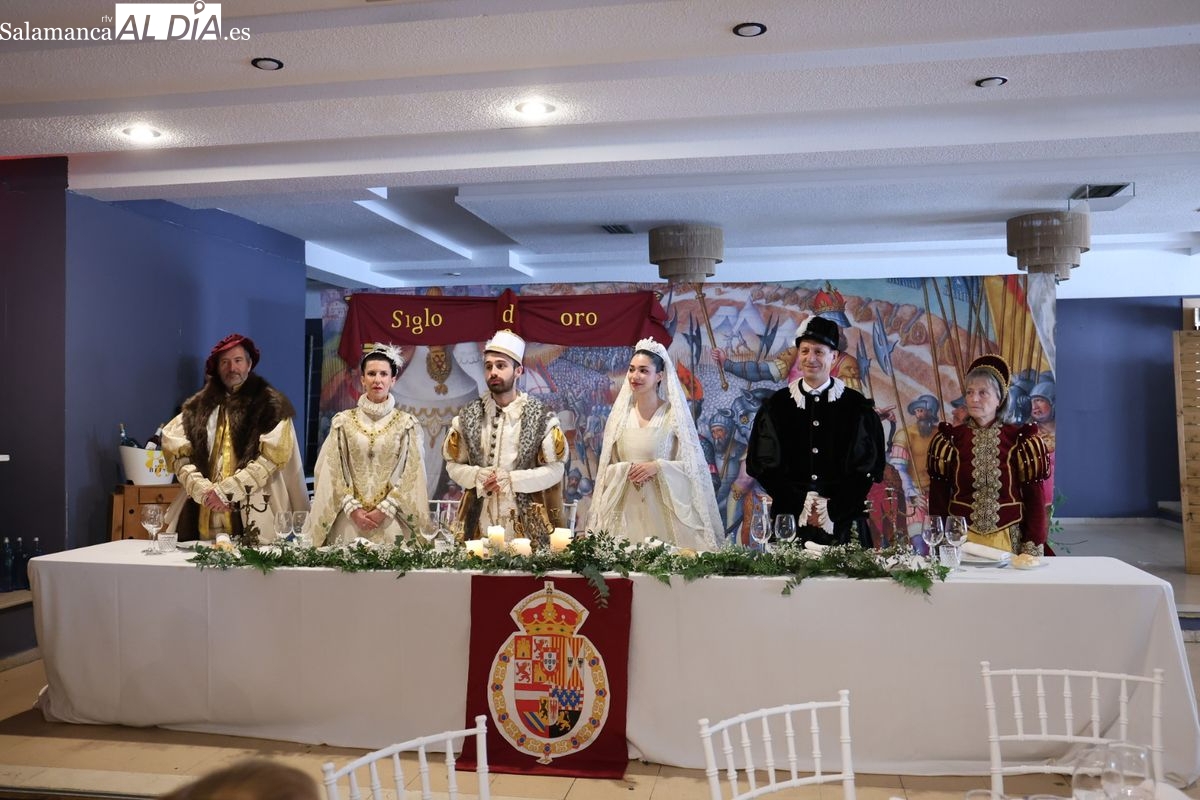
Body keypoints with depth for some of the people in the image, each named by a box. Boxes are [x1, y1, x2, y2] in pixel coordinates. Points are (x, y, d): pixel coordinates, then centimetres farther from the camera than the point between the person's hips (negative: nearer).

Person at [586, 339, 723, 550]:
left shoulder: (675, 414, -3)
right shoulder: (620, 414, 7)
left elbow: (692, 465, -4)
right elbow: (607, 467, 10)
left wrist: (658, 467, -17)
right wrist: (625, 470, -9)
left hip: (663, 508, -3)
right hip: (627, 508, 3)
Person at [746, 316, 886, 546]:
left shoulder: (857, 407, 3)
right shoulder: (776, 406, 4)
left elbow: (868, 467, 2)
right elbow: (763, 465, 2)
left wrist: (832, 509, -9)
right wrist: (801, 506, -8)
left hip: (842, 523, 0)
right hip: (790, 520, 1)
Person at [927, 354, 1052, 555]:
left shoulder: (1019, 439, -2)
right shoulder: (950, 438, 1)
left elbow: (1034, 496, -1)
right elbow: (938, 495, 2)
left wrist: (1032, 548, -7)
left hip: (1008, 538, 0)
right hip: (960, 537, 1)